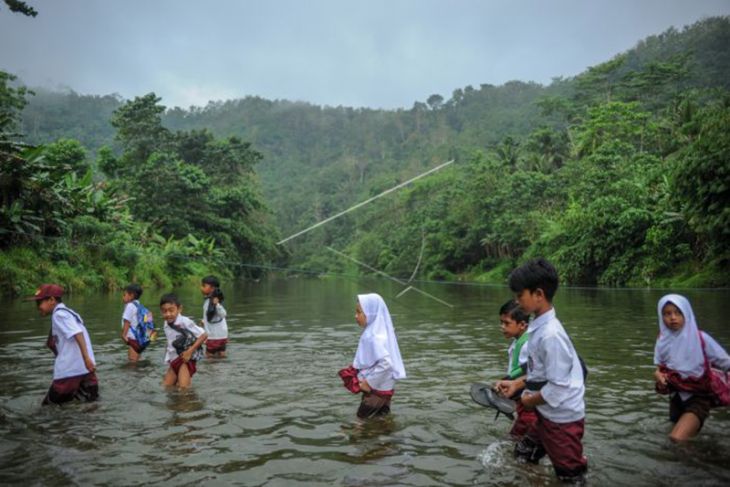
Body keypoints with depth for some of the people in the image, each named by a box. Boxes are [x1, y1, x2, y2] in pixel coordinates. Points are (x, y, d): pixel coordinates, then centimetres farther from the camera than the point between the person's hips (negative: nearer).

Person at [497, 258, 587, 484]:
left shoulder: (550, 334, -28)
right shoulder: (540, 327, 0)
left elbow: (558, 387, -25)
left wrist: (529, 400, -11)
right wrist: (517, 383, 11)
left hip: (562, 418, -9)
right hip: (548, 415, 9)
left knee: (571, 477, 10)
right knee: (522, 458, 23)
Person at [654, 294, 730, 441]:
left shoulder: (701, 339, -15)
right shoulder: (663, 341, -5)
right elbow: (660, 367, 5)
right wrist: (658, 374, -16)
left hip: (698, 398, -4)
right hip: (676, 398, 4)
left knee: (678, 438, -23)